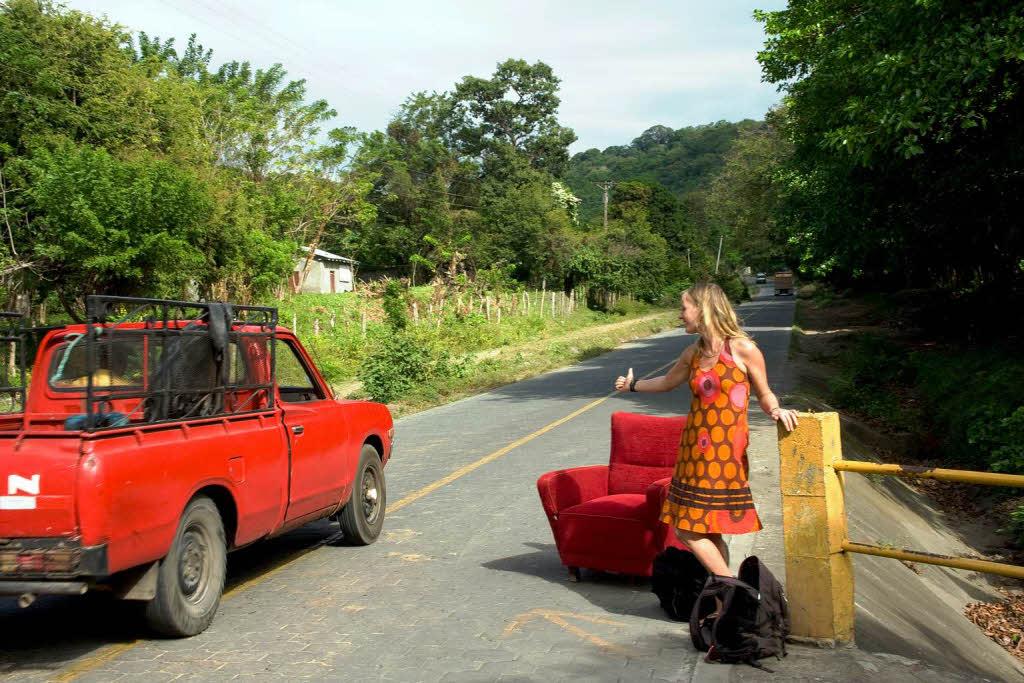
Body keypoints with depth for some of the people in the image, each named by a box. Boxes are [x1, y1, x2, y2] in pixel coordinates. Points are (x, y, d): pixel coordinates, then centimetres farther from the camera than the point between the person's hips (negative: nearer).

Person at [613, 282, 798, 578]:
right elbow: (668, 381, 29)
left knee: (690, 531, -9)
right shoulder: (694, 353, 10)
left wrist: (776, 410, -21)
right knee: (706, 531, 6)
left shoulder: (743, 349, -8)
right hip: (694, 449, 6)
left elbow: (764, 394, 1)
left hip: (725, 452, -6)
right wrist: (633, 385, 43)